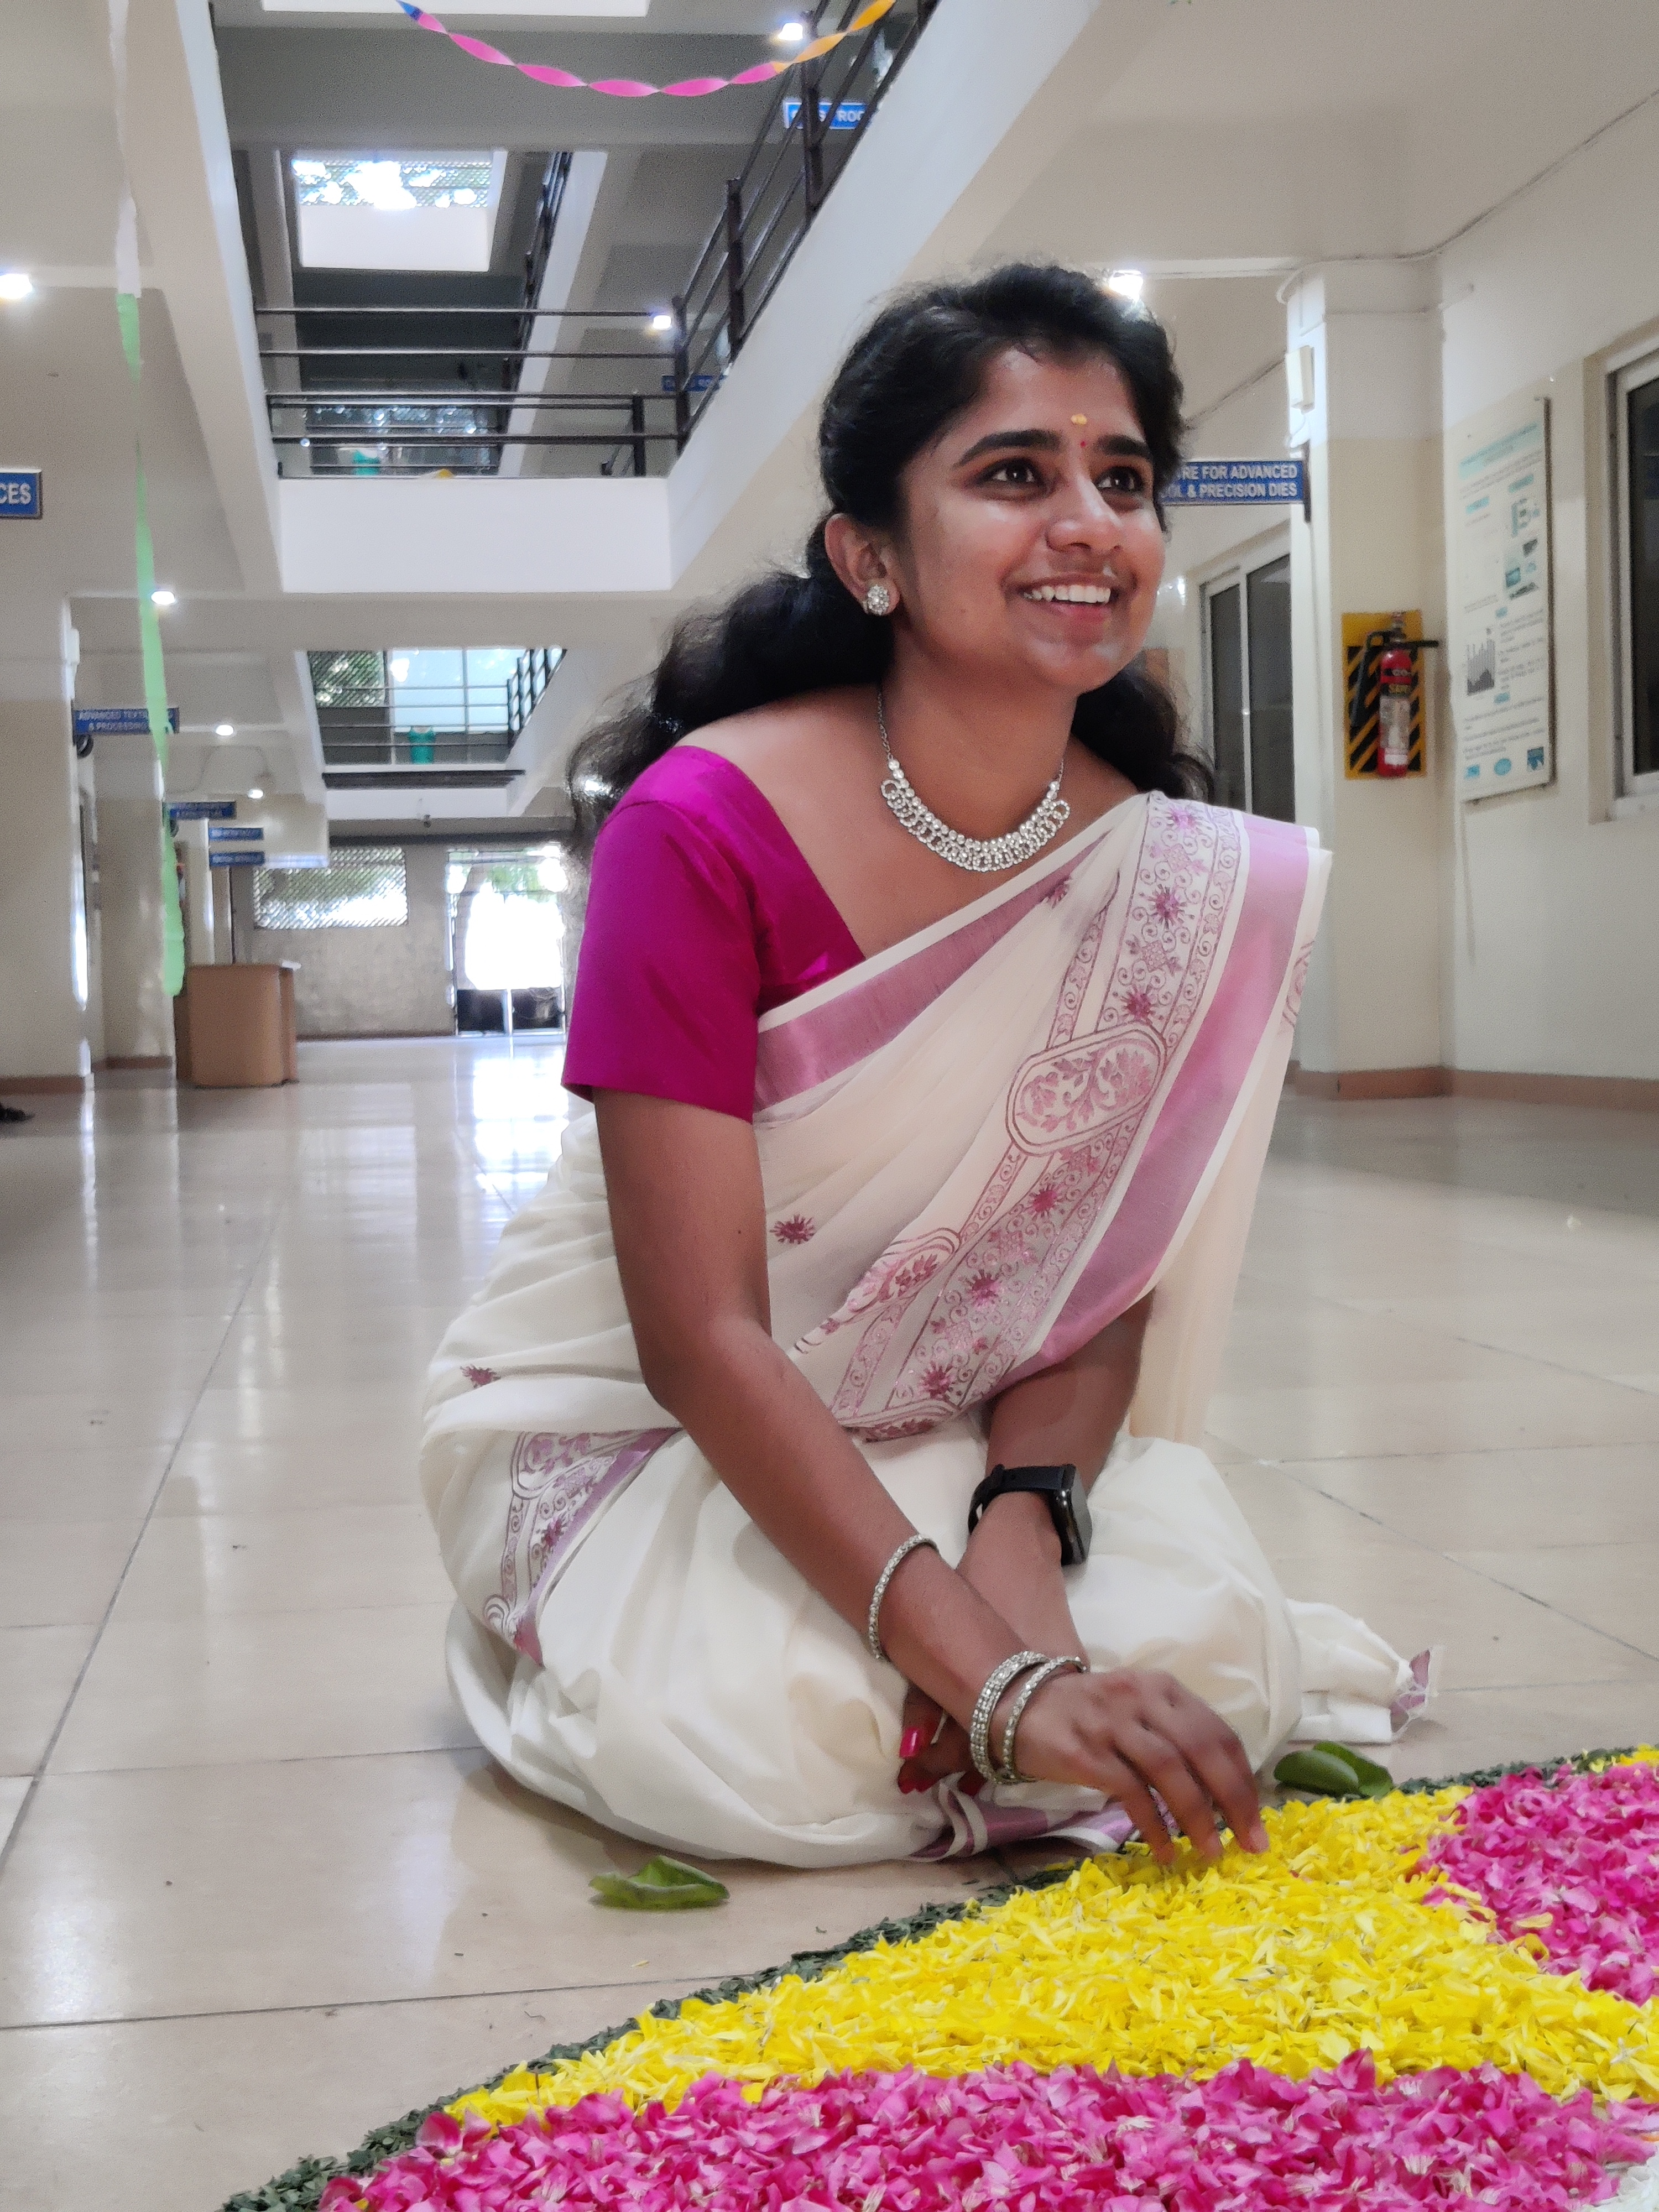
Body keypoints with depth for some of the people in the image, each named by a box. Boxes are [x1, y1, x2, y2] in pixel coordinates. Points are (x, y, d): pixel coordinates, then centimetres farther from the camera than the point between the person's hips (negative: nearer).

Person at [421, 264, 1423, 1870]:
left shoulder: (1162, 862, -6)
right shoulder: (705, 828, -24)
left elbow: (1105, 1263, -7)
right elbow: (698, 1336, -27)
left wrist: (1018, 1538, -28)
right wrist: (994, 1678, -34)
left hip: (950, 1423, 4)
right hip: (633, 1415, -3)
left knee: (1204, 1662, -21)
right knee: (781, 1734, -30)